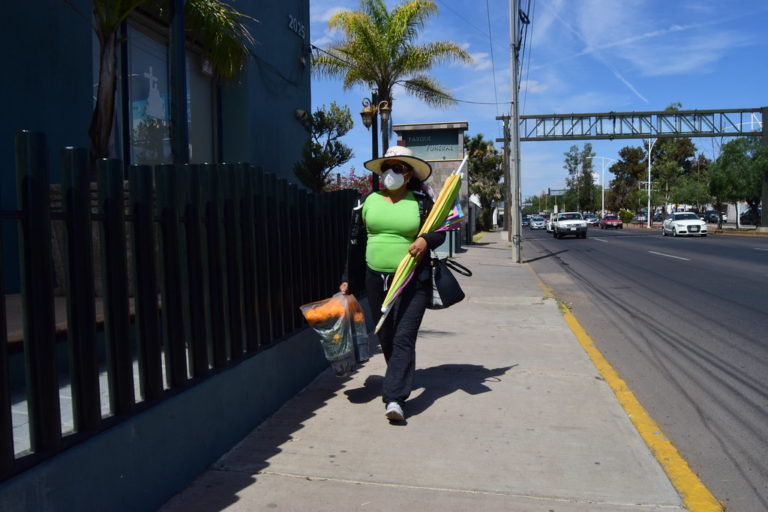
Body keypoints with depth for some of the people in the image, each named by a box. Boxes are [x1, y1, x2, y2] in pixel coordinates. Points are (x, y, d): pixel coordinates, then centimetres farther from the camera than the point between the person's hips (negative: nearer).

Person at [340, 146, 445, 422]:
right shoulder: (368, 201, 7)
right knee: (385, 338, 13)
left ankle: (394, 398, -12)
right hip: (375, 279, 4)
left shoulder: (421, 202, -1)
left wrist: (426, 240, -20)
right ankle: (400, 381, 35)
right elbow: (356, 243, 11)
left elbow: (440, 232, 4)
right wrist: (348, 279, 11)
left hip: (412, 282, -4)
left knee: (404, 338, -11)